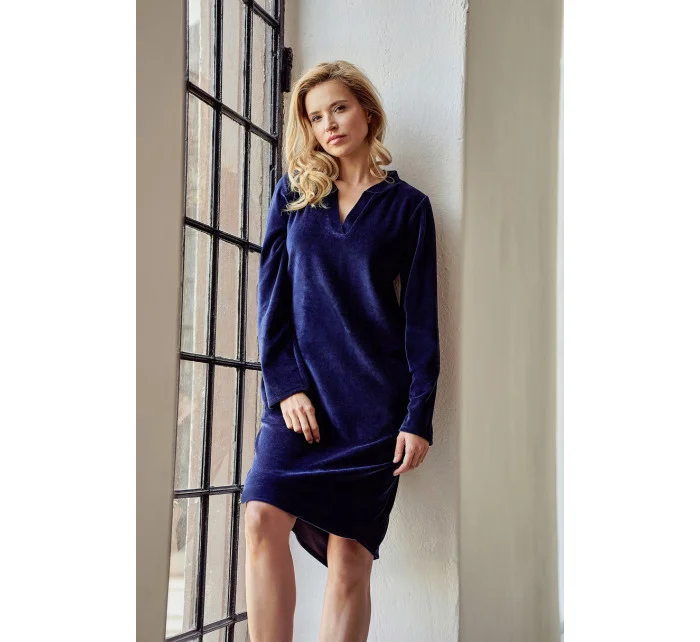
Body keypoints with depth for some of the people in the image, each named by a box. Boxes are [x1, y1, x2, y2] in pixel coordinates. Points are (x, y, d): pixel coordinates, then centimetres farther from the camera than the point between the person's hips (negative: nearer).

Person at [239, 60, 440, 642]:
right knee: (264, 518, -18)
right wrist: (284, 385, -6)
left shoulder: (407, 206, 6)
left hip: (375, 397, -1)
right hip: (301, 390, 2)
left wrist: (419, 418, -6)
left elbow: (422, 317, 2)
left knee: (350, 553, -4)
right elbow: (272, 293, 7)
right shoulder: (294, 192, 12)